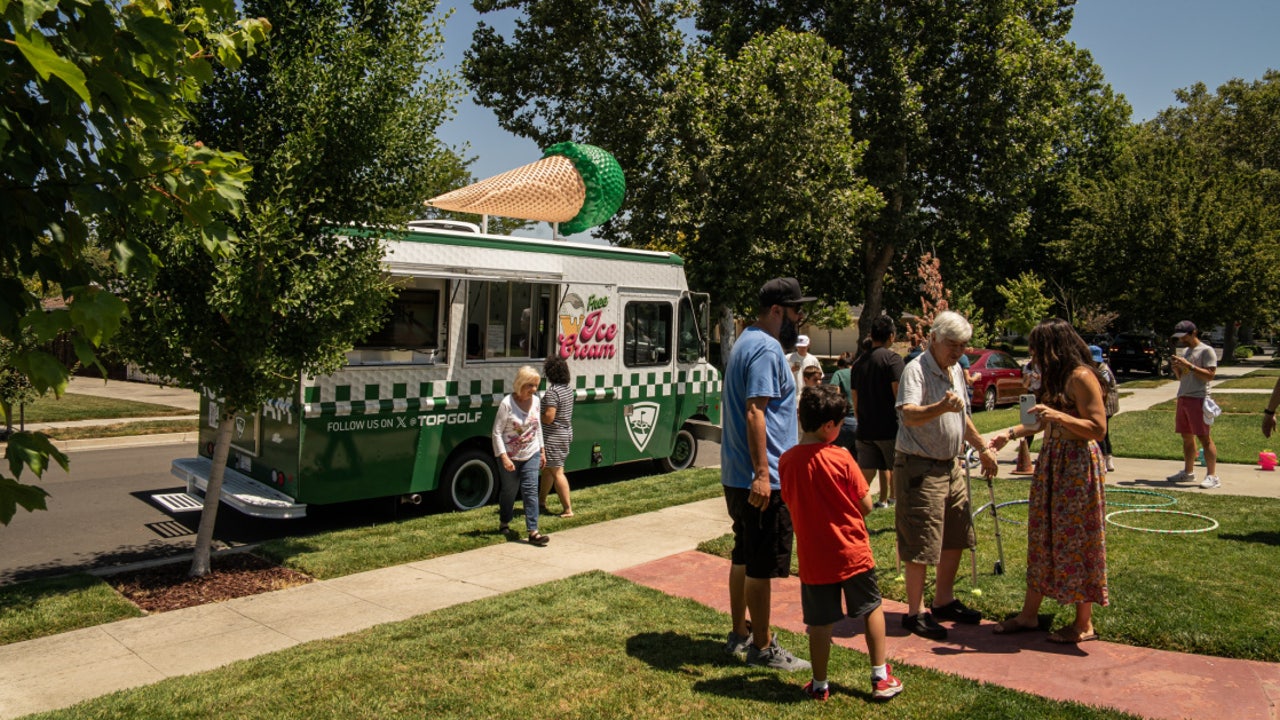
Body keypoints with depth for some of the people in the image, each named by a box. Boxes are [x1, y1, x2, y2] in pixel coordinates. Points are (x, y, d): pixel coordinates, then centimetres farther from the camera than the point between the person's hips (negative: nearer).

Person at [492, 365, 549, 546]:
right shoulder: (507, 403, -18)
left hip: (531, 455, 3)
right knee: (509, 491, 13)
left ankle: (533, 532, -8)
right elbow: (497, 432, -16)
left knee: (530, 490, -6)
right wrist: (504, 457, -23)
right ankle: (504, 523, 37)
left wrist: (542, 451, 14)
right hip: (510, 457, -3)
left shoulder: (536, 401, -1)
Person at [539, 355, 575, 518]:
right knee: (547, 469, 21)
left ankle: (567, 509, 1)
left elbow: (548, 417, -27)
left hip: (553, 437, -10)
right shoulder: (568, 389, 7)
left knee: (557, 472, -2)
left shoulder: (552, 392, -22)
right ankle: (541, 502, 32)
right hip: (566, 434, 10)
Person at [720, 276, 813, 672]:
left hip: (736, 476, 11)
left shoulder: (747, 341, 16)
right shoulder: (767, 348, -17)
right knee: (762, 566, 1)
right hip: (761, 479, -11)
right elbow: (755, 413, -26)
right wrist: (762, 473, -29)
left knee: (743, 557, 19)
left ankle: (740, 634, 31)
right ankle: (762, 647, 13)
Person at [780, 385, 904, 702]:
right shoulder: (841, 458, -15)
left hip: (813, 558, 2)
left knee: (820, 623, 12)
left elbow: (790, 503, 4)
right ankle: (881, 677, 25)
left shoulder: (787, 461, -8)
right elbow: (866, 505, -9)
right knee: (872, 609, 19)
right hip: (852, 553, -2)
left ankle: (819, 685, 24)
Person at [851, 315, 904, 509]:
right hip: (889, 428, -6)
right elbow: (899, 393, -16)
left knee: (866, 473, 7)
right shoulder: (892, 358, -9)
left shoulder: (859, 362, 11)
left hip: (865, 429, 6)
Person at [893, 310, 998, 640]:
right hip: (919, 467, -9)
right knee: (921, 545, -4)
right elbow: (908, 415, -31)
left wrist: (983, 447, 26)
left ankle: (944, 601, 31)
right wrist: (941, 407, -48)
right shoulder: (916, 370, -16)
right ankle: (915, 613, 8)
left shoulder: (955, 370, 13)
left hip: (950, 465, 9)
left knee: (955, 538, 15)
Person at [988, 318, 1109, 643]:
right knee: (1041, 536, 12)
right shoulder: (1055, 376, 13)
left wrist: (1058, 415, -27)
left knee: (1075, 540, 0)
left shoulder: (1081, 376, -15)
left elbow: (1098, 428, -19)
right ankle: (1029, 614, 21)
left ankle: (1084, 624, 15)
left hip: (1077, 465, -9)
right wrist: (1011, 434, 19)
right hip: (1051, 462, 9)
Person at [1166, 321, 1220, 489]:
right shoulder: (1186, 351, 20)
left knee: (1204, 437, -8)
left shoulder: (1206, 351, -5)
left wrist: (1188, 365, -19)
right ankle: (1188, 472, 19)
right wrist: (1176, 366, 4)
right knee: (1187, 437, 11)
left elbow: (1210, 375, -15)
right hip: (1183, 398, 8)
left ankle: (1212, 476, -7)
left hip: (1198, 399, -8)